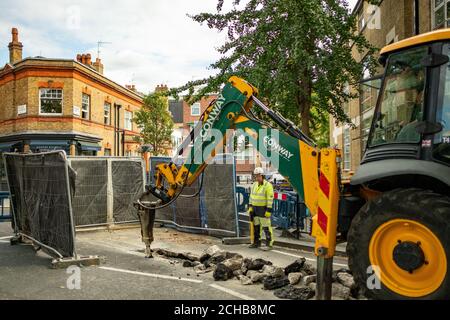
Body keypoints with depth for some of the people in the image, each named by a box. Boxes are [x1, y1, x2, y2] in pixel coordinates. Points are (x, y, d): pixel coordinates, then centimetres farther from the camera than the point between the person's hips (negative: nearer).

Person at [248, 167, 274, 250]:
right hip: (255, 209, 7)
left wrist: (268, 210, -20)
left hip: (264, 209, -7)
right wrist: (250, 206, 9)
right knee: (256, 226, 12)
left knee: (266, 227, -5)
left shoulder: (268, 185, -14)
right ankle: (257, 242, 23)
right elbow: (252, 196, 15)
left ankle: (269, 244, 2)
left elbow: (270, 198, -17)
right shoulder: (254, 185, 9)